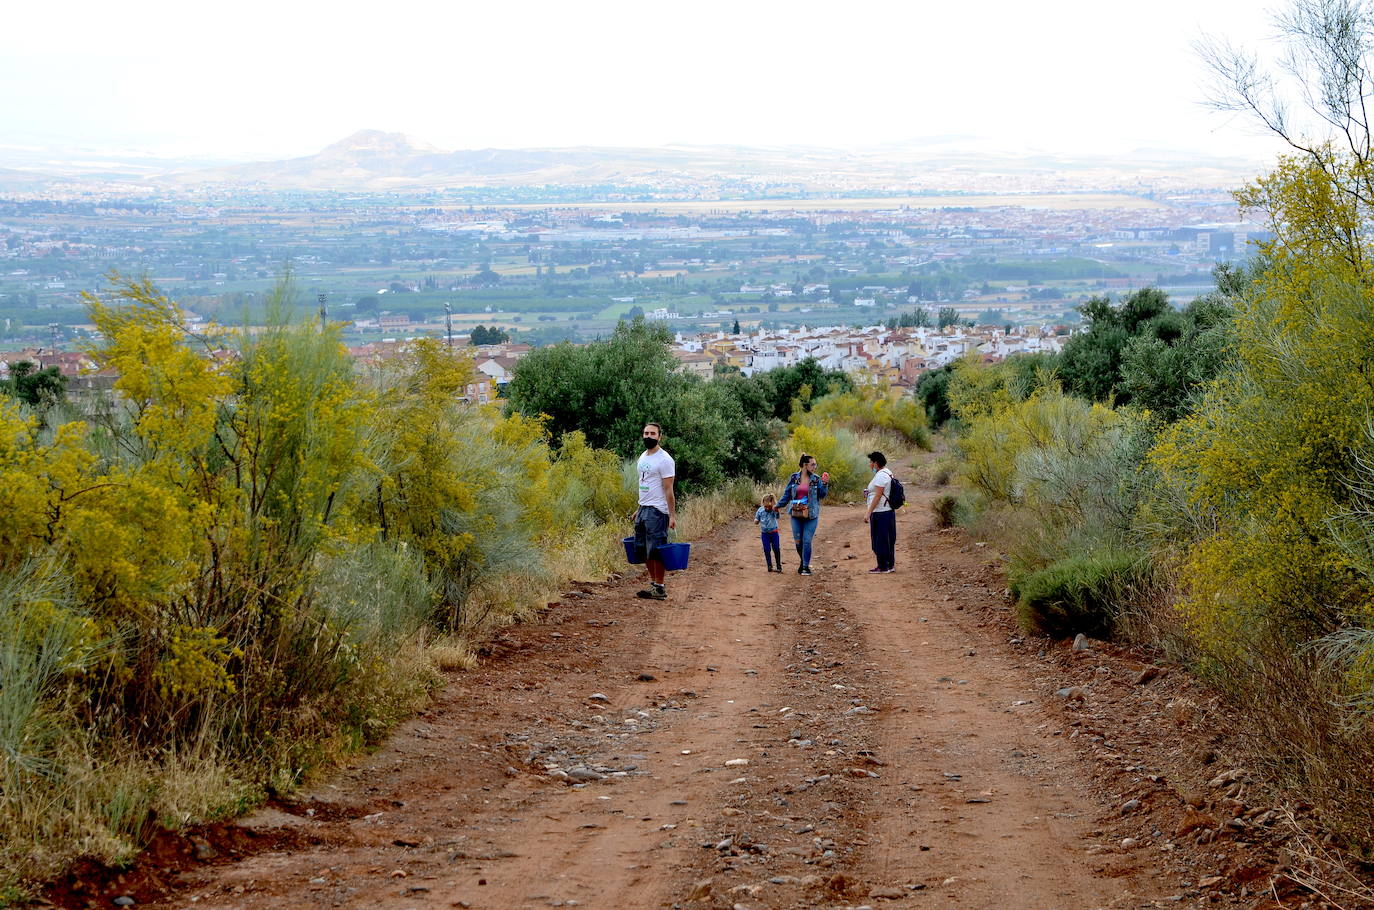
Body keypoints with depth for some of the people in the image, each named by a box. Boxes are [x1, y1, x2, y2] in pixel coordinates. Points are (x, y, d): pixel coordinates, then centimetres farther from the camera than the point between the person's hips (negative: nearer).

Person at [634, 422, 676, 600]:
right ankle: (652, 583, 20)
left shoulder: (664, 460, -13)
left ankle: (659, 588, -2)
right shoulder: (643, 457, 14)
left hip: (657, 511, -9)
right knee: (644, 550, 12)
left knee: (655, 550, -7)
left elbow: (668, 490, -15)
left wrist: (672, 515, -18)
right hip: (643, 510, 9)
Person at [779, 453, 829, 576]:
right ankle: (802, 562, 31)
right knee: (798, 541, 7)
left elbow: (822, 495, 3)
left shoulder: (816, 479, 1)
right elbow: (787, 494, 11)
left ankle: (806, 566, 4)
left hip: (811, 516, -2)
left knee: (807, 541, -6)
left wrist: (825, 484, -11)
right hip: (796, 515, 2)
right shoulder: (794, 478, 3)